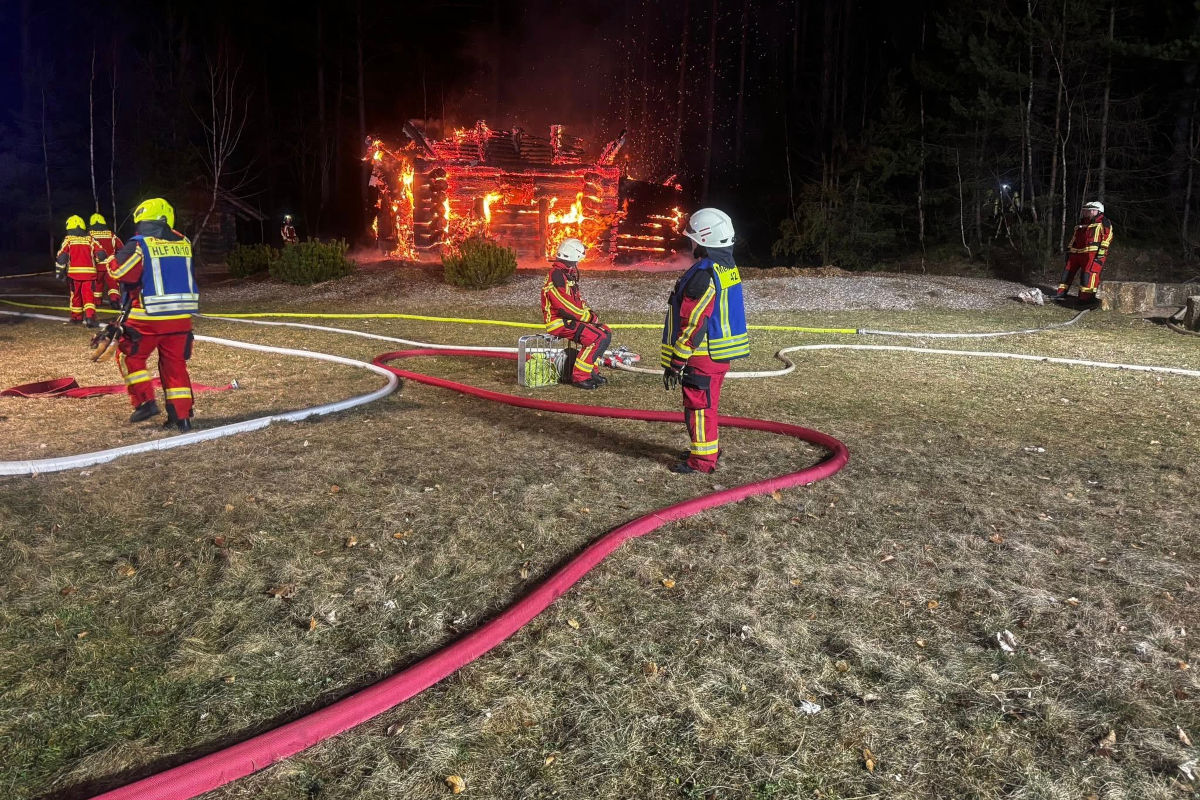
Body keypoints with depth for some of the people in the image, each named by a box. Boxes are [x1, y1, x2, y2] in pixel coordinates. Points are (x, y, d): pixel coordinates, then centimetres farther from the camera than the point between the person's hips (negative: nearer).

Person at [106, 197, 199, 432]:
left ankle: (145, 401, 6)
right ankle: (181, 415, 10)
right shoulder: (183, 243, 7)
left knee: (130, 356, 15)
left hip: (149, 317, -4)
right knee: (175, 364, 11)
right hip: (182, 316, 4)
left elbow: (119, 271, -7)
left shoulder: (139, 245, -8)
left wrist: (110, 260, 13)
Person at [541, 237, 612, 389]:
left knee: (605, 333, 6)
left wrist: (590, 313, 6)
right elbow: (566, 307, -23)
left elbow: (577, 300, 24)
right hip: (559, 323, -10)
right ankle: (579, 377, -17)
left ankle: (592, 371, 9)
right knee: (597, 338, -23)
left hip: (569, 318, 10)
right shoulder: (556, 276, -18)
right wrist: (590, 317, -15)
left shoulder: (569, 274, 16)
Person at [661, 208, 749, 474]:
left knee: (699, 406, 0)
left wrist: (676, 363, -18)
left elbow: (692, 324, -23)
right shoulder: (729, 268, 10)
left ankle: (702, 459, 9)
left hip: (703, 355, -10)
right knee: (707, 404, 21)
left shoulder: (703, 274, -22)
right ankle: (709, 448, 34)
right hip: (722, 353, 10)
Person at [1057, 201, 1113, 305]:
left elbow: (1107, 238, -7)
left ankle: (1087, 297, -18)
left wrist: (1101, 252, -16)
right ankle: (1062, 293, 16)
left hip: (1092, 253, -7)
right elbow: (1074, 238, 30)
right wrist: (1069, 250, 21)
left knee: (1089, 273, -17)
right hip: (1077, 253, 8)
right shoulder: (1081, 224, 25)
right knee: (1068, 271, 8)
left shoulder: (1103, 223, 3)